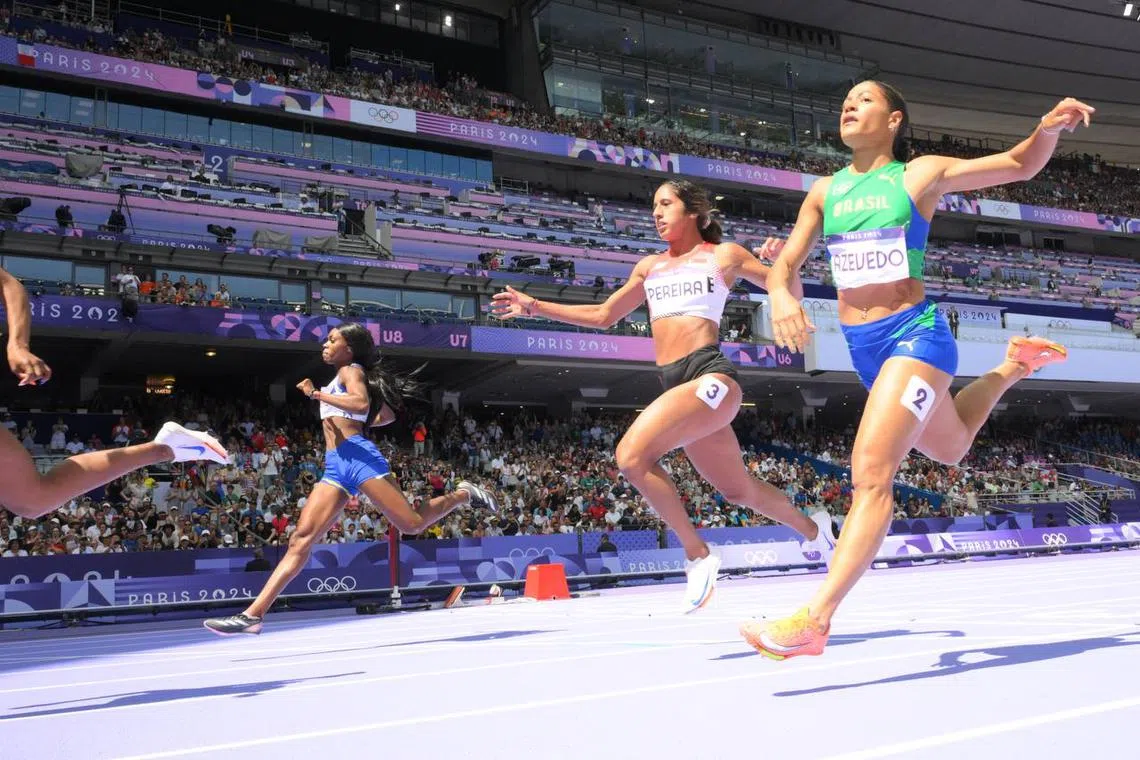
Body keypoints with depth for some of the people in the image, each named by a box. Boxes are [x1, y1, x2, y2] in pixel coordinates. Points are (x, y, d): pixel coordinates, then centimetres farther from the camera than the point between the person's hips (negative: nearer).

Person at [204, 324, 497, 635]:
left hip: (358, 455, -8)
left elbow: (362, 403, -19)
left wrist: (315, 393, -13)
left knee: (413, 524, -9)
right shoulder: (342, 378, 28)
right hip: (335, 466, 8)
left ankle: (463, 494, 16)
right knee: (301, 539, -3)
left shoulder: (351, 369, 5)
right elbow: (387, 414, 27)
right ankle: (253, 614, -9)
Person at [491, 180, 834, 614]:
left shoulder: (723, 254, 7)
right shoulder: (650, 266, 21)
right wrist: (535, 307, 21)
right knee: (739, 491, 17)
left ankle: (698, 556, -11)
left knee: (632, 456, -25)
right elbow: (604, 316, 26)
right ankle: (813, 528, 44)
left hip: (710, 377, -6)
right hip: (675, 383, 7)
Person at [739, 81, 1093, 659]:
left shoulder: (921, 174, 0)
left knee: (871, 473, -20)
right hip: (862, 348, 6)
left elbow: (1020, 165, 7)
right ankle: (1015, 366, 52)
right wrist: (780, 293, -18)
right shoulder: (825, 191, 10)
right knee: (950, 450, 26)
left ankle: (815, 621, -23)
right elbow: (787, 263, 6)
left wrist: (1050, 128, -15)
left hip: (914, 334, -6)